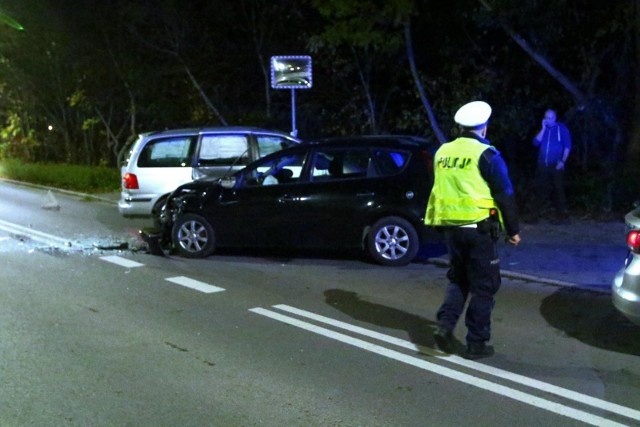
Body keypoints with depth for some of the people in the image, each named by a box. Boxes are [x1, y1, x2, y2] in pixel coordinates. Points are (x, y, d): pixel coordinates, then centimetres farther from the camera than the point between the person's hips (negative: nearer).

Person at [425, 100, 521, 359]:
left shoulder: (443, 152, 7)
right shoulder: (486, 154, -10)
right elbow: (505, 195, -8)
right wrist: (513, 230, 2)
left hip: (450, 227, 6)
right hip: (479, 227, -5)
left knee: (457, 279, 21)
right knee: (483, 286, 6)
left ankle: (445, 325, 4)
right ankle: (476, 343, 9)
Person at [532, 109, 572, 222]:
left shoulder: (562, 128, 2)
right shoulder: (543, 130, 15)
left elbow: (567, 146, -2)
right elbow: (536, 143, 0)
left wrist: (563, 161, -12)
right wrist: (543, 128, -5)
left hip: (556, 166, -4)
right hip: (542, 165, 4)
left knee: (558, 190, -2)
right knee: (540, 190, 5)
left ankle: (561, 215, 4)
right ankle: (535, 214, 10)